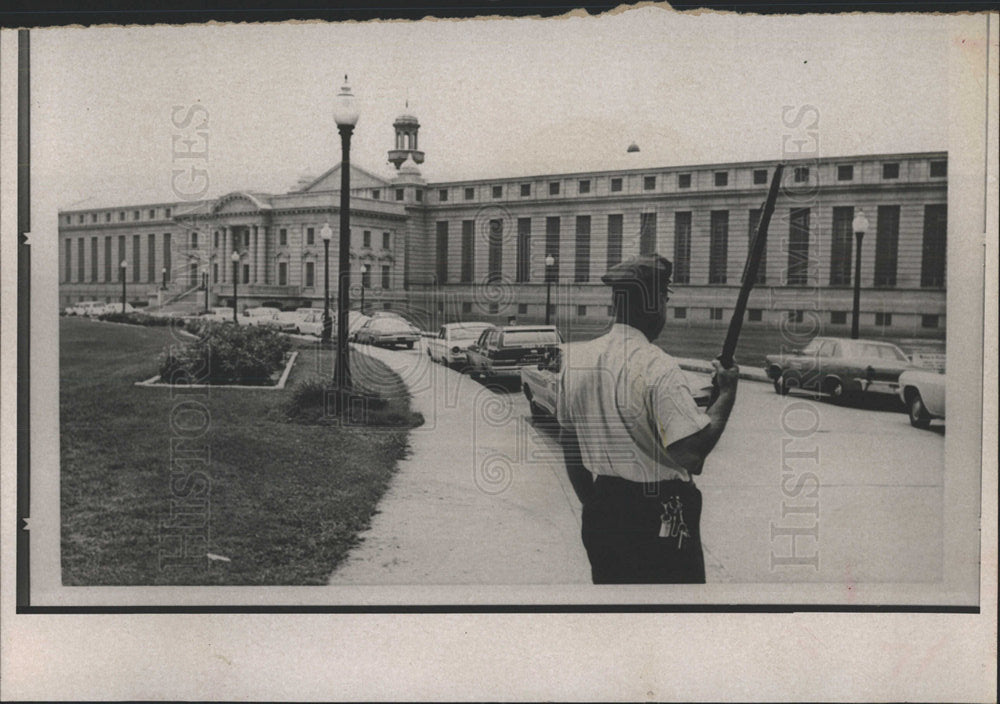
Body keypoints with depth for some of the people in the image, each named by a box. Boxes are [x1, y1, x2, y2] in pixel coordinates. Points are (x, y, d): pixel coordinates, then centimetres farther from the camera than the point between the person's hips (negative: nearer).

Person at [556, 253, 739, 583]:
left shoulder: (575, 358, 0)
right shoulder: (657, 367, -20)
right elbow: (693, 450, -25)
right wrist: (727, 392, -12)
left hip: (600, 510, 6)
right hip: (659, 515, -6)